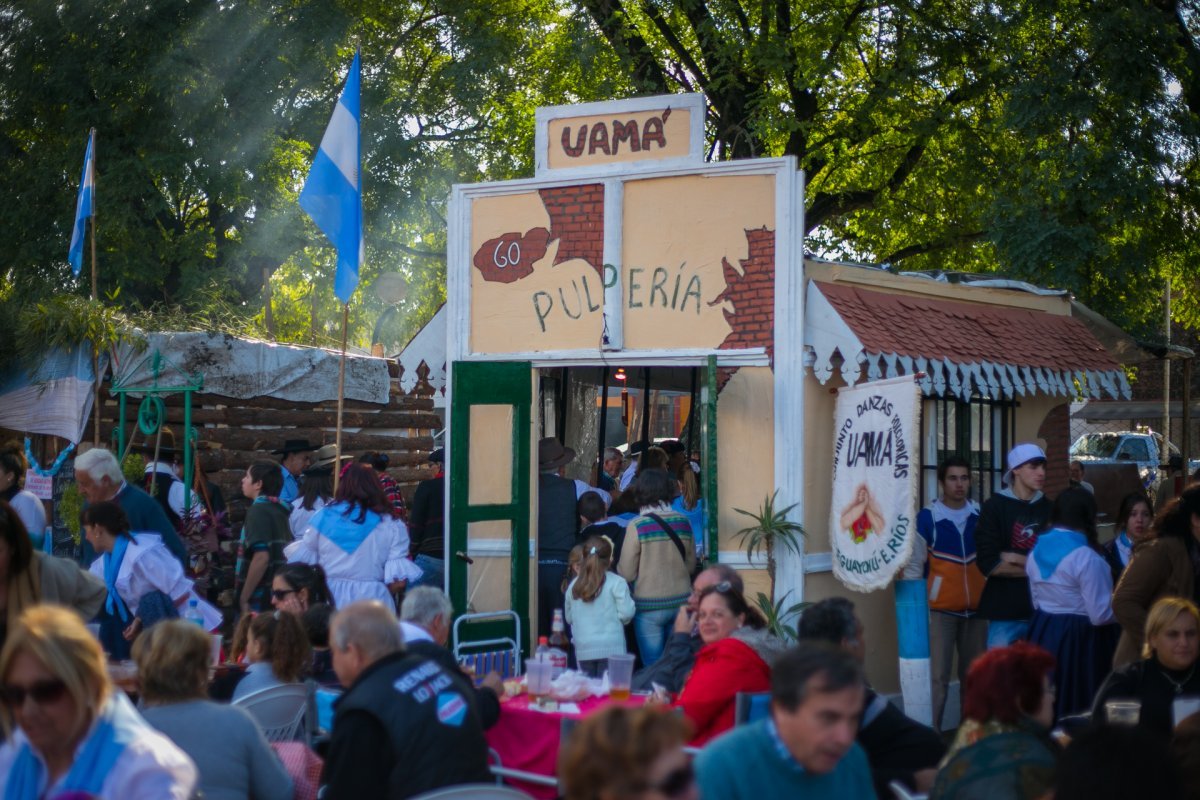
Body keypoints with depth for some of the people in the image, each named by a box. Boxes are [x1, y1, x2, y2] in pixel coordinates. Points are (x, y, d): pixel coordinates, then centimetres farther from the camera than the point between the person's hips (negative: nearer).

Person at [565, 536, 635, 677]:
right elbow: (626, 613, -9)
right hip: (611, 648, -4)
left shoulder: (574, 586, 6)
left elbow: (569, 618, 15)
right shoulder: (616, 583, -7)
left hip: (583, 649, 4)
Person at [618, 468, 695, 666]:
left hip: (649, 607, -4)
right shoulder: (683, 522, 0)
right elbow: (691, 564, 11)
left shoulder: (636, 526, -12)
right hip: (681, 601, 4)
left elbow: (626, 573, -8)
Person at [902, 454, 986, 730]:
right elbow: (913, 566, -5)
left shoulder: (980, 515, 5)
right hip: (940, 610, -4)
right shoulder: (927, 518, -7)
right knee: (937, 676, -7)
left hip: (975, 609, 4)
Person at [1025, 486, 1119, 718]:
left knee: (1047, 709, 15)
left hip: (1043, 635, 8)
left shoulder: (1037, 551, 5)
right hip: (1080, 641, -8)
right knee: (1079, 709, -1)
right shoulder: (1086, 558, -19)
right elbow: (1100, 615, -19)